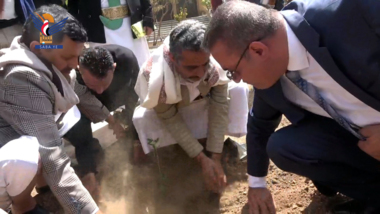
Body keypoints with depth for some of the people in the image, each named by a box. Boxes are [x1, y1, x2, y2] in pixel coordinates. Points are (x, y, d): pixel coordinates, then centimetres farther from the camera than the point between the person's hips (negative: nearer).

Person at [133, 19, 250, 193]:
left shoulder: (215, 65, -35)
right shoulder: (154, 76, -39)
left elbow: (219, 110, -25)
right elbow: (171, 121, -27)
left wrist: (215, 159, -27)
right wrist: (203, 160, -28)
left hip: (203, 104, 3)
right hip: (168, 113, -2)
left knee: (239, 89, -22)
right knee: (141, 119, -34)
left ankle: (226, 142, 0)